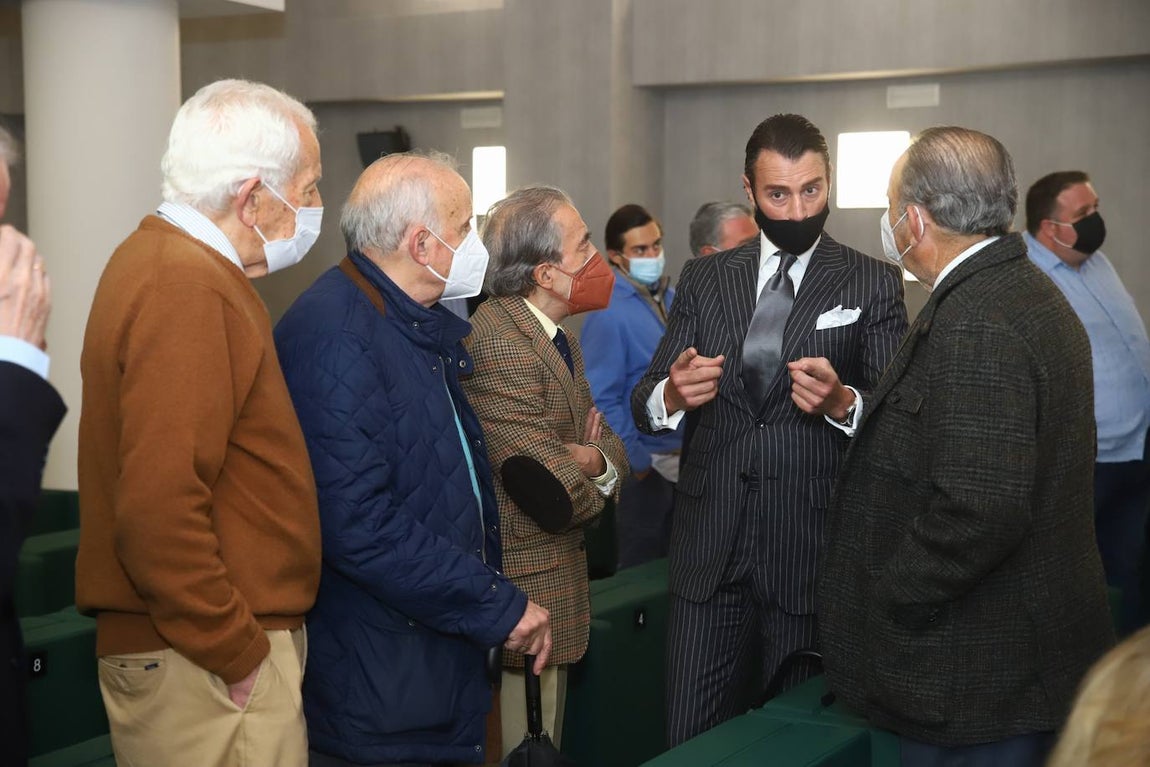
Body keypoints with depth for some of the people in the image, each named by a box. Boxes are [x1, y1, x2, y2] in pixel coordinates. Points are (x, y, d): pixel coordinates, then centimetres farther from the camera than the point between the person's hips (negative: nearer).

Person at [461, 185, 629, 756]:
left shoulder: (560, 341, 12)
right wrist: (594, 484, -3)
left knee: (547, 740, 17)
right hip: (523, 590, -10)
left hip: (561, 575, 10)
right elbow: (547, 484, -25)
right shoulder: (497, 340, -21)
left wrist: (598, 461, -10)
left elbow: (606, 440, 14)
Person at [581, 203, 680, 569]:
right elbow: (601, 401, -17)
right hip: (645, 467, -7)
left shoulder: (672, 299, 7)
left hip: (682, 463, 7)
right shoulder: (609, 313, -15)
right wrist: (640, 463, -15)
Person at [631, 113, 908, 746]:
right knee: (693, 742, 7)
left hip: (814, 548, -2)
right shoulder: (703, 279, 9)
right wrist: (673, 393, -16)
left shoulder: (873, 284, 1)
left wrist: (843, 403, -24)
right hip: (708, 547, 2)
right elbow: (645, 405, 7)